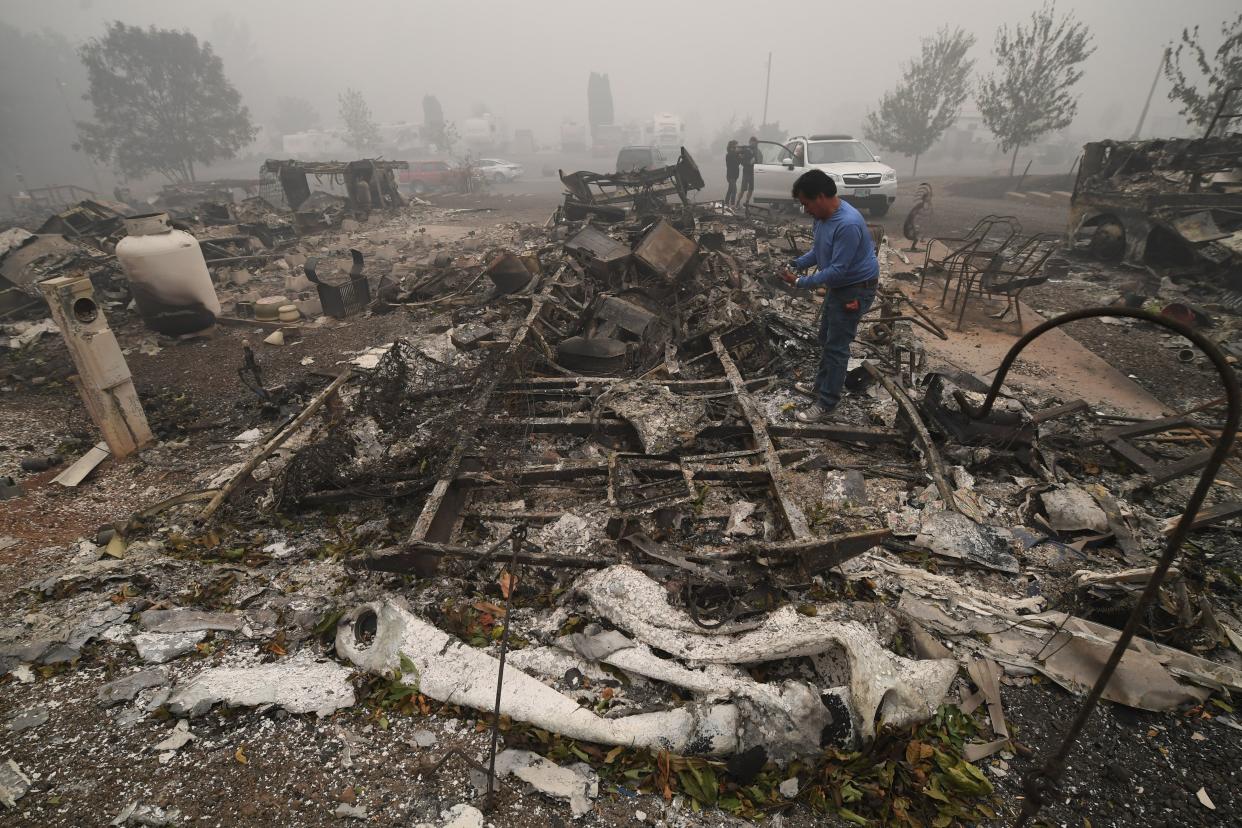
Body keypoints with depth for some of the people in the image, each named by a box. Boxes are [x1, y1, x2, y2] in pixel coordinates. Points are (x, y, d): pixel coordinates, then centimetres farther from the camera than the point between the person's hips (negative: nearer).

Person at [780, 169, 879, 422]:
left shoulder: (848, 224, -31)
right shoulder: (823, 216, -1)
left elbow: (837, 271, -30)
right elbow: (817, 250, 14)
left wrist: (800, 282, -25)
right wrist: (795, 264, -1)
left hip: (856, 290, -9)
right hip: (838, 286, 10)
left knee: (836, 347, -3)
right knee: (826, 338, 20)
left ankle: (826, 404, 8)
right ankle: (821, 385, 37)